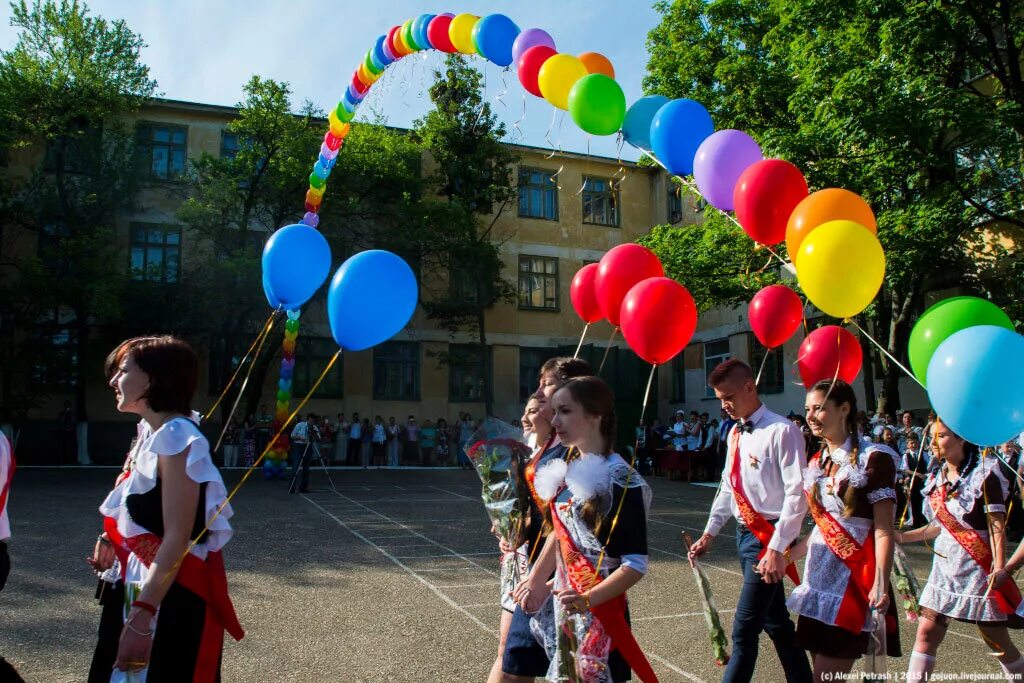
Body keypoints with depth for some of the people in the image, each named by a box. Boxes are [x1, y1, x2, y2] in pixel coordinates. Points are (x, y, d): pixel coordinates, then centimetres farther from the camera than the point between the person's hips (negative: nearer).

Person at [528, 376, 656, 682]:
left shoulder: (621, 479, -18)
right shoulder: (566, 470, 4)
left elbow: (636, 564, -20)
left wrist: (588, 599, -30)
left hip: (601, 609, -7)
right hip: (563, 603, 7)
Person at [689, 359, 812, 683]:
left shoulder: (782, 431, -16)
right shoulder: (735, 433, 10)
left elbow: (796, 493, -19)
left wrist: (777, 549, -21)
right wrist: (709, 533, 16)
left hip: (768, 536, -8)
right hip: (745, 533, 8)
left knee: (744, 630, -6)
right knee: (775, 622, 19)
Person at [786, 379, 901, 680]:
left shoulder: (873, 459, -8)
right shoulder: (817, 462, 13)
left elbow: (883, 530, -13)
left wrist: (881, 584, -24)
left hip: (853, 577, -7)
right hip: (819, 576, 7)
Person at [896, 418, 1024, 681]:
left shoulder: (984, 475, -10)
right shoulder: (937, 479, 9)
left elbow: (997, 527, -15)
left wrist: (999, 568, -24)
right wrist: (903, 536, 11)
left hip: (979, 570, -6)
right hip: (944, 568, 6)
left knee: (997, 641, 5)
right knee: (926, 633, 2)